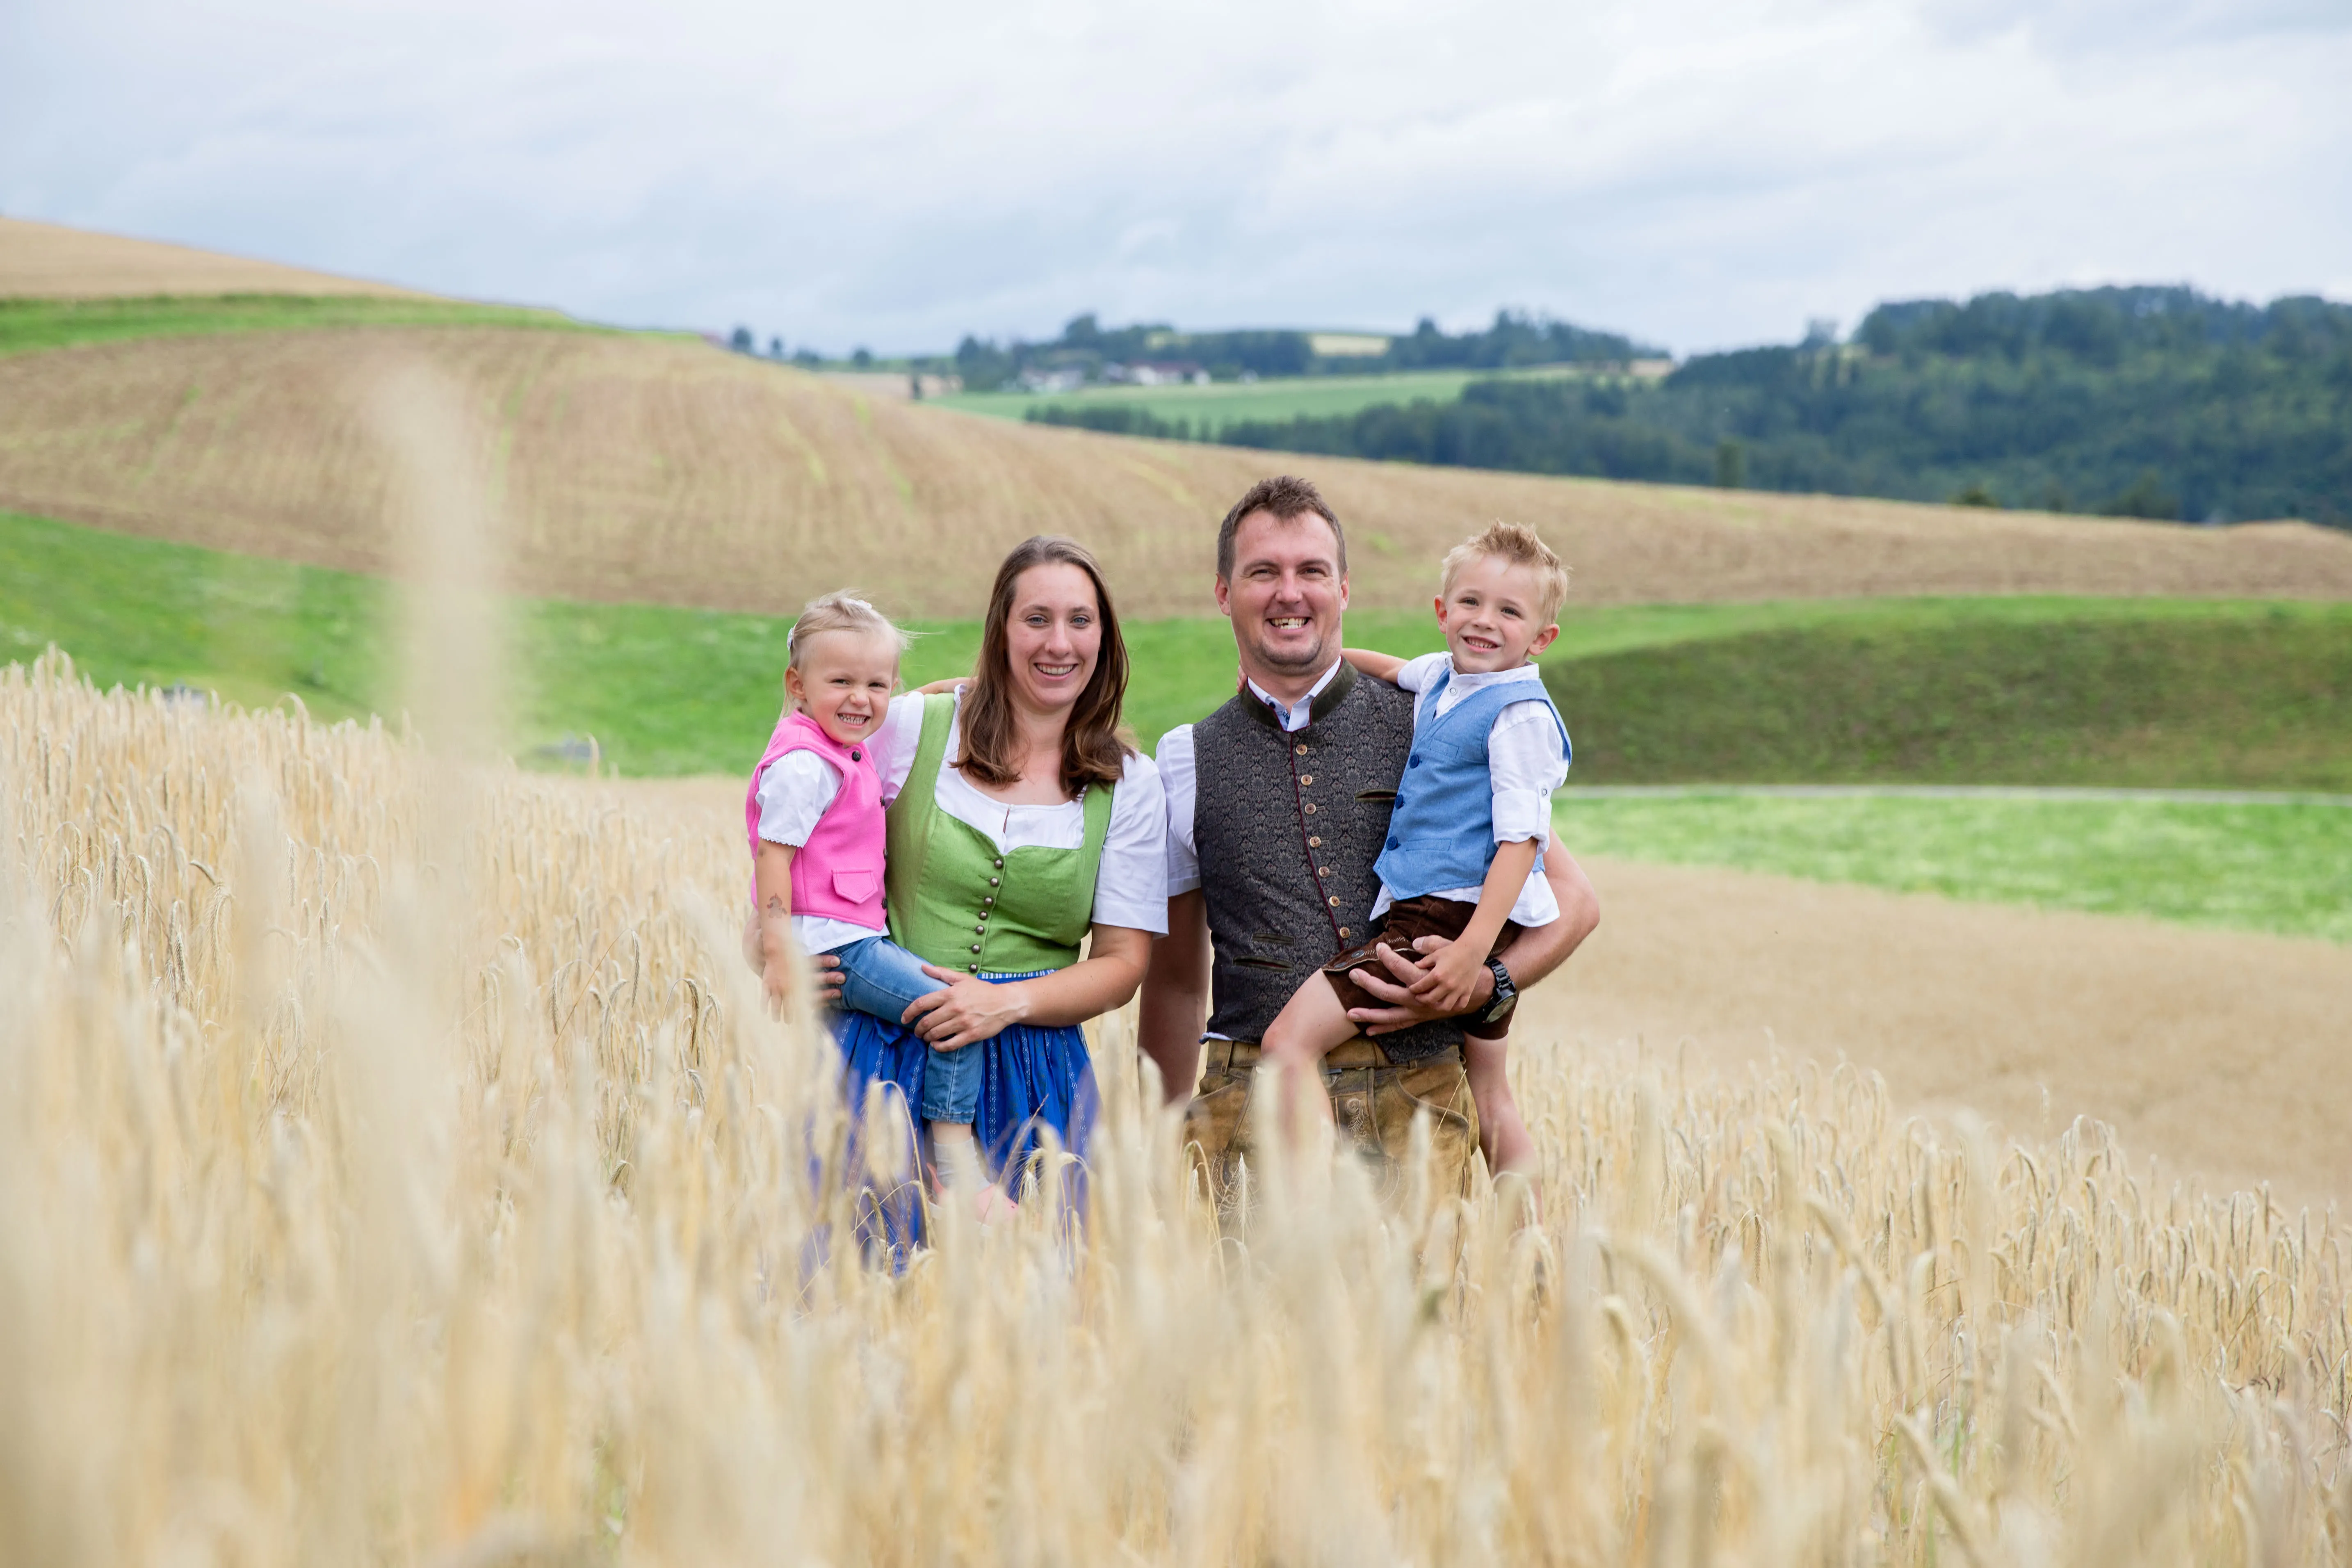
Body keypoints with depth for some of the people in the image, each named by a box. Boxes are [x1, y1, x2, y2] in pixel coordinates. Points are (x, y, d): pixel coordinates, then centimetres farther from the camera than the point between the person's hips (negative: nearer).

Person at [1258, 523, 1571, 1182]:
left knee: (1289, 1040, -16)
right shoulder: (1441, 678, 12)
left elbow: (1521, 839, -20)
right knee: (1491, 1104, 15)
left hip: (1449, 916, -10)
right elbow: (1392, 668, 36)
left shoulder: (1522, 715, -13)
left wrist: (1472, 947, -28)